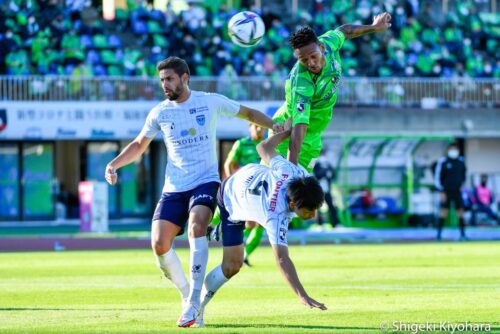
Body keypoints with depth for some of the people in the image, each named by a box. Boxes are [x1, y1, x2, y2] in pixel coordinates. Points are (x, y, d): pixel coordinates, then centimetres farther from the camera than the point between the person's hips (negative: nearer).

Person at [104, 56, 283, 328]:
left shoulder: (211, 102, -1)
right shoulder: (159, 112, 6)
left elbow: (247, 113, 14)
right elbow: (139, 145, 19)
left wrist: (273, 125, -1)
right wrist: (113, 164, 4)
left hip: (205, 181, -3)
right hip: (174, 188, 3)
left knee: (196, 226, -31)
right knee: (159, 245, -12)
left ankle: (193, 302, -30)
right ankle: (187, 295, 12)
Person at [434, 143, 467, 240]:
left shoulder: (461, 161, 5)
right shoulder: (443, 162, -7)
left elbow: (464, 172, 26)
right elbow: (437, 177, -5)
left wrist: (462, 183, 11)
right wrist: (442, 192, -10)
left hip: (457, 192, 3)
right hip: (446, 192, -3)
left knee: (460, 212, 0)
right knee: (443, 212, -7)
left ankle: (462, 234, 6)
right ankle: (439, 234, -1)